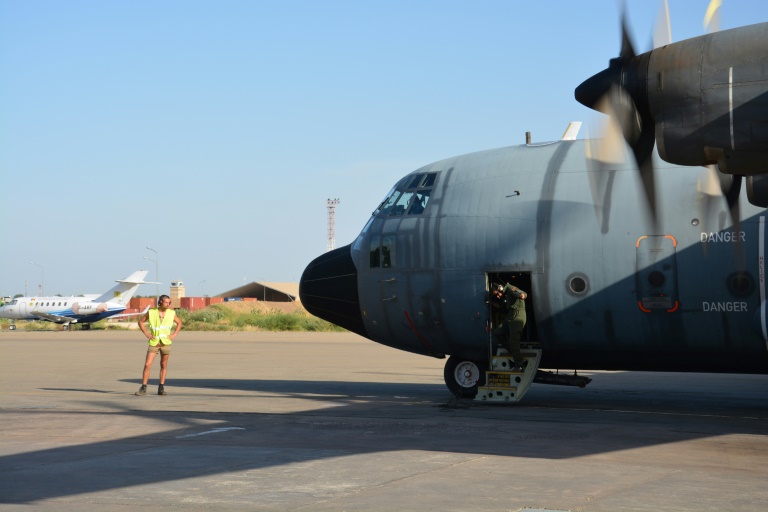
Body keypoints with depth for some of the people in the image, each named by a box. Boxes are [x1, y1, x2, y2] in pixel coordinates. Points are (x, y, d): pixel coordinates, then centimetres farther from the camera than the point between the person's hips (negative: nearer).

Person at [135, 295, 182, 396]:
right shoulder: (151, 312, -1)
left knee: (163, 365, 6)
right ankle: (143, 388, -3)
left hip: (165, 342, 1)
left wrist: (174, 334, 5)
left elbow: (179, 323, 18)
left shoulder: (171, 313, 4)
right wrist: (146, 333, -1)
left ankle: (161, 388, 13)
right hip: (154, 342, -1)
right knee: (147, 365, -7)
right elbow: (141, 322, 9)